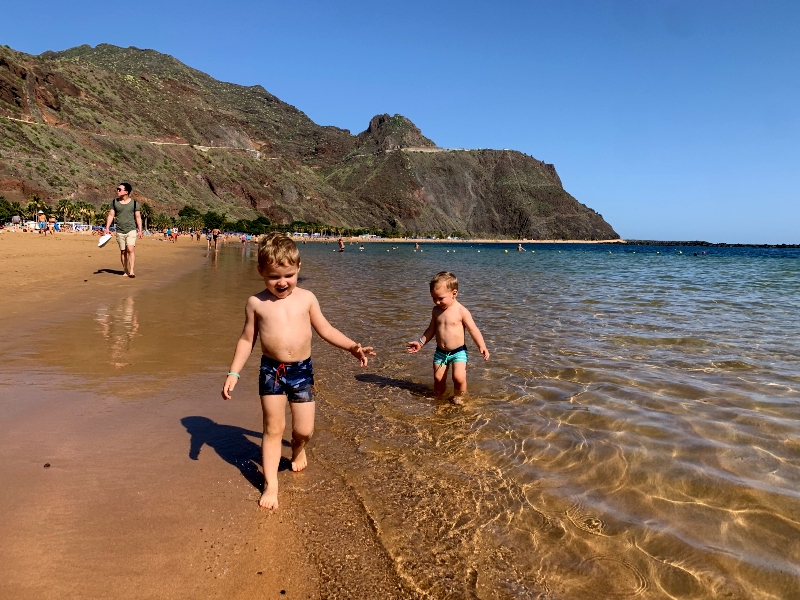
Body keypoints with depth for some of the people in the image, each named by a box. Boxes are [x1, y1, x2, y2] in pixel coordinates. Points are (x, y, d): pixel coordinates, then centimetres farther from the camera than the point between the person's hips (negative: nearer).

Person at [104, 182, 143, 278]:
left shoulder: (134, 203, 0)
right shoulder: (114, 202, 6)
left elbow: (138, 217, 4)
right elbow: (111, 215, 8)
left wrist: (140, 230, 0)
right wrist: (107, 228, 0)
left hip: (131, 230, -3)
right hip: (120, 231, 3)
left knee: (131, 249, -17)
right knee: (123, 251, 7)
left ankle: (131, 271, -17)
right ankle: (125, 271, 15)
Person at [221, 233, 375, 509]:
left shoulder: (306, 298, 0)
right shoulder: (256, 302, -2)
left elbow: (325, 329, 7)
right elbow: (247, 339, 5)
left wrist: (352, 346, -4)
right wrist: (233, 373, 0)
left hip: (302, 370, 1)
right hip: (271, 370, -1)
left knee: (304, 429, 4)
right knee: (273, 428, 3)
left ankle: (298, 448, 40)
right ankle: (270, 484, 15)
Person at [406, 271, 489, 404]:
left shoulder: (461, 311, -15)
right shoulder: (436, 310, 1)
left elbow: (473, 329, -12)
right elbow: (432, 329, 14)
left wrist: (482, 346, -21)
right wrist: (421, 342, 12)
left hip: (458, 351, -4)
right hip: (440, 352, 5)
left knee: (459, 378, -17)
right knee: (438, 378, 4)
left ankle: (458, 397, 10)